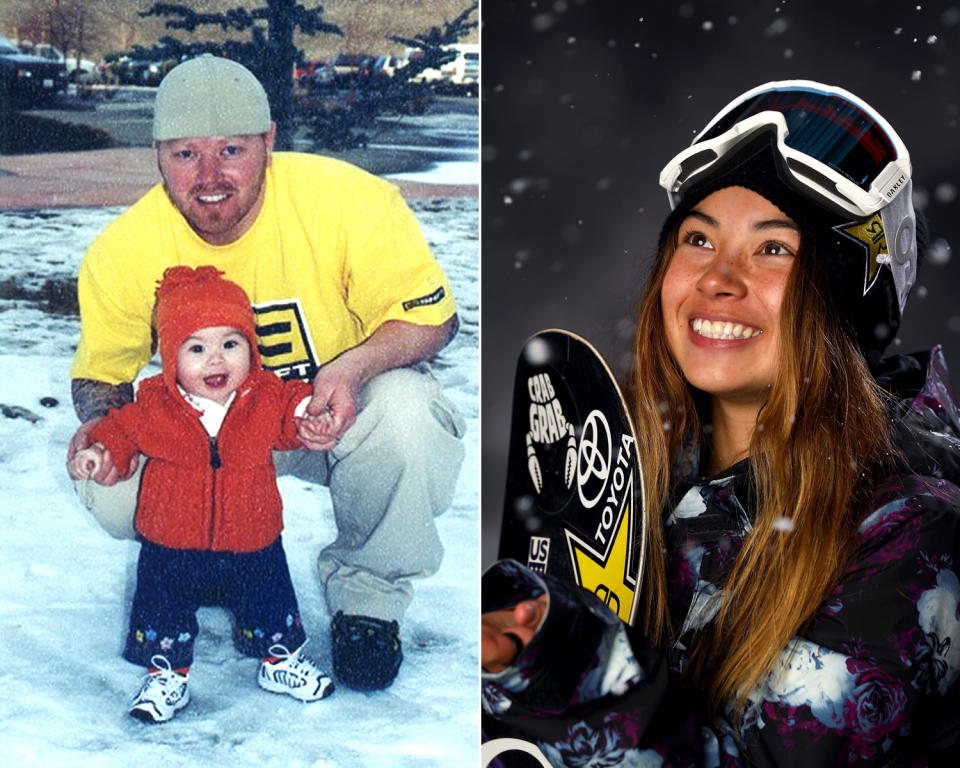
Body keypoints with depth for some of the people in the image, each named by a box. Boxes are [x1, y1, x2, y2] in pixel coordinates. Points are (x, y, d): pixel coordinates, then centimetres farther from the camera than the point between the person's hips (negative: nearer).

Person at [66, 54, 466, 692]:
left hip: (343, 414, -2)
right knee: (114, 489, -24)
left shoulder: (350, 202, -26)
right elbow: (102, 373, -2)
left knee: (405, 414, -36)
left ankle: (367, 591, -4)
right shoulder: (121, 253, -18)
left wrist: (353, 366, -37)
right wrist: (101, 423, -27)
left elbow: (431, 316, -16)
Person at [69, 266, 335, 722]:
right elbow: (123, 428, 5)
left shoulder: (267, 398, -9)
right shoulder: (154, 405, -10)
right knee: (163, 613, 10)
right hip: (172, 547, -1)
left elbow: (293, 402, 9)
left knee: (269, 607, 18)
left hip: (252, 546, 1)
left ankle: (280, 659, 42)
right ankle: (165, 675, 32)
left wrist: (306, 414, -12)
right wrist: (98, 451, -11)